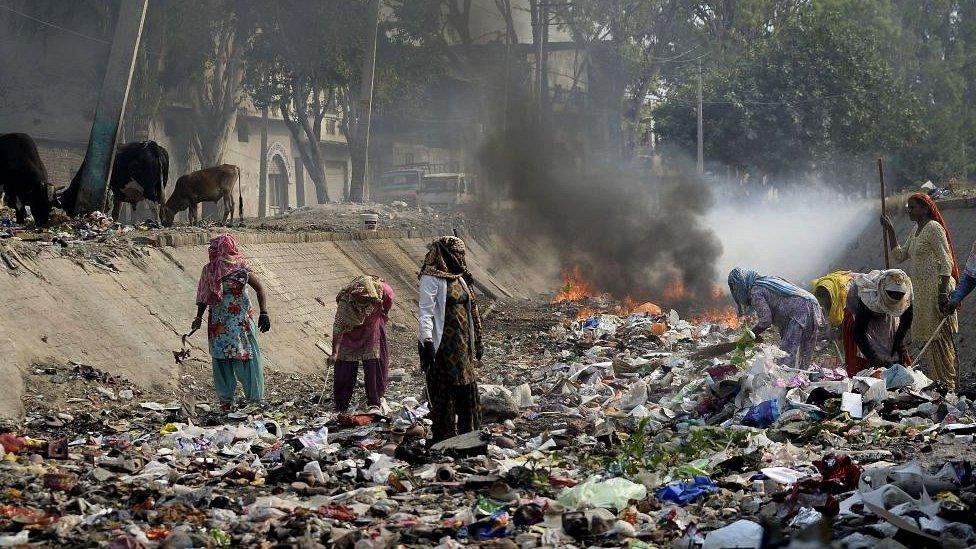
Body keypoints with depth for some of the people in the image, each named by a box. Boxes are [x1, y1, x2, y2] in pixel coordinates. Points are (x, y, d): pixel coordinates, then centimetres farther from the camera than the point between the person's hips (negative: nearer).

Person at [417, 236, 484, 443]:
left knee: (467, 386, 11)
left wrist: (476, 342, 21)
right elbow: (426, 312, -15)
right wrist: (427, 340, -24)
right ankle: (443, 438, 1)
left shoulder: (459, 277, 15)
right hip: (442, 344, -8)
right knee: (444, 389, -5)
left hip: (462, 342, 8)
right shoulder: (431, 279, -10)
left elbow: (469, 309, 20)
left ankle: (469, 432, 20)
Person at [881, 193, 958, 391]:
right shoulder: (916, 231, 18)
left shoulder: (933, 228, -11)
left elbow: (946, 262, -16)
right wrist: (890, 230, 17)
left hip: (936, 287, -10)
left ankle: (948, 384, -6)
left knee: (939, 337, -9)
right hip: (922, 291, 10)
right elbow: (900, 255, 22)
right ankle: (936, 382, 15)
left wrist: (943, 292, -23)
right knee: (930, 338, 10)